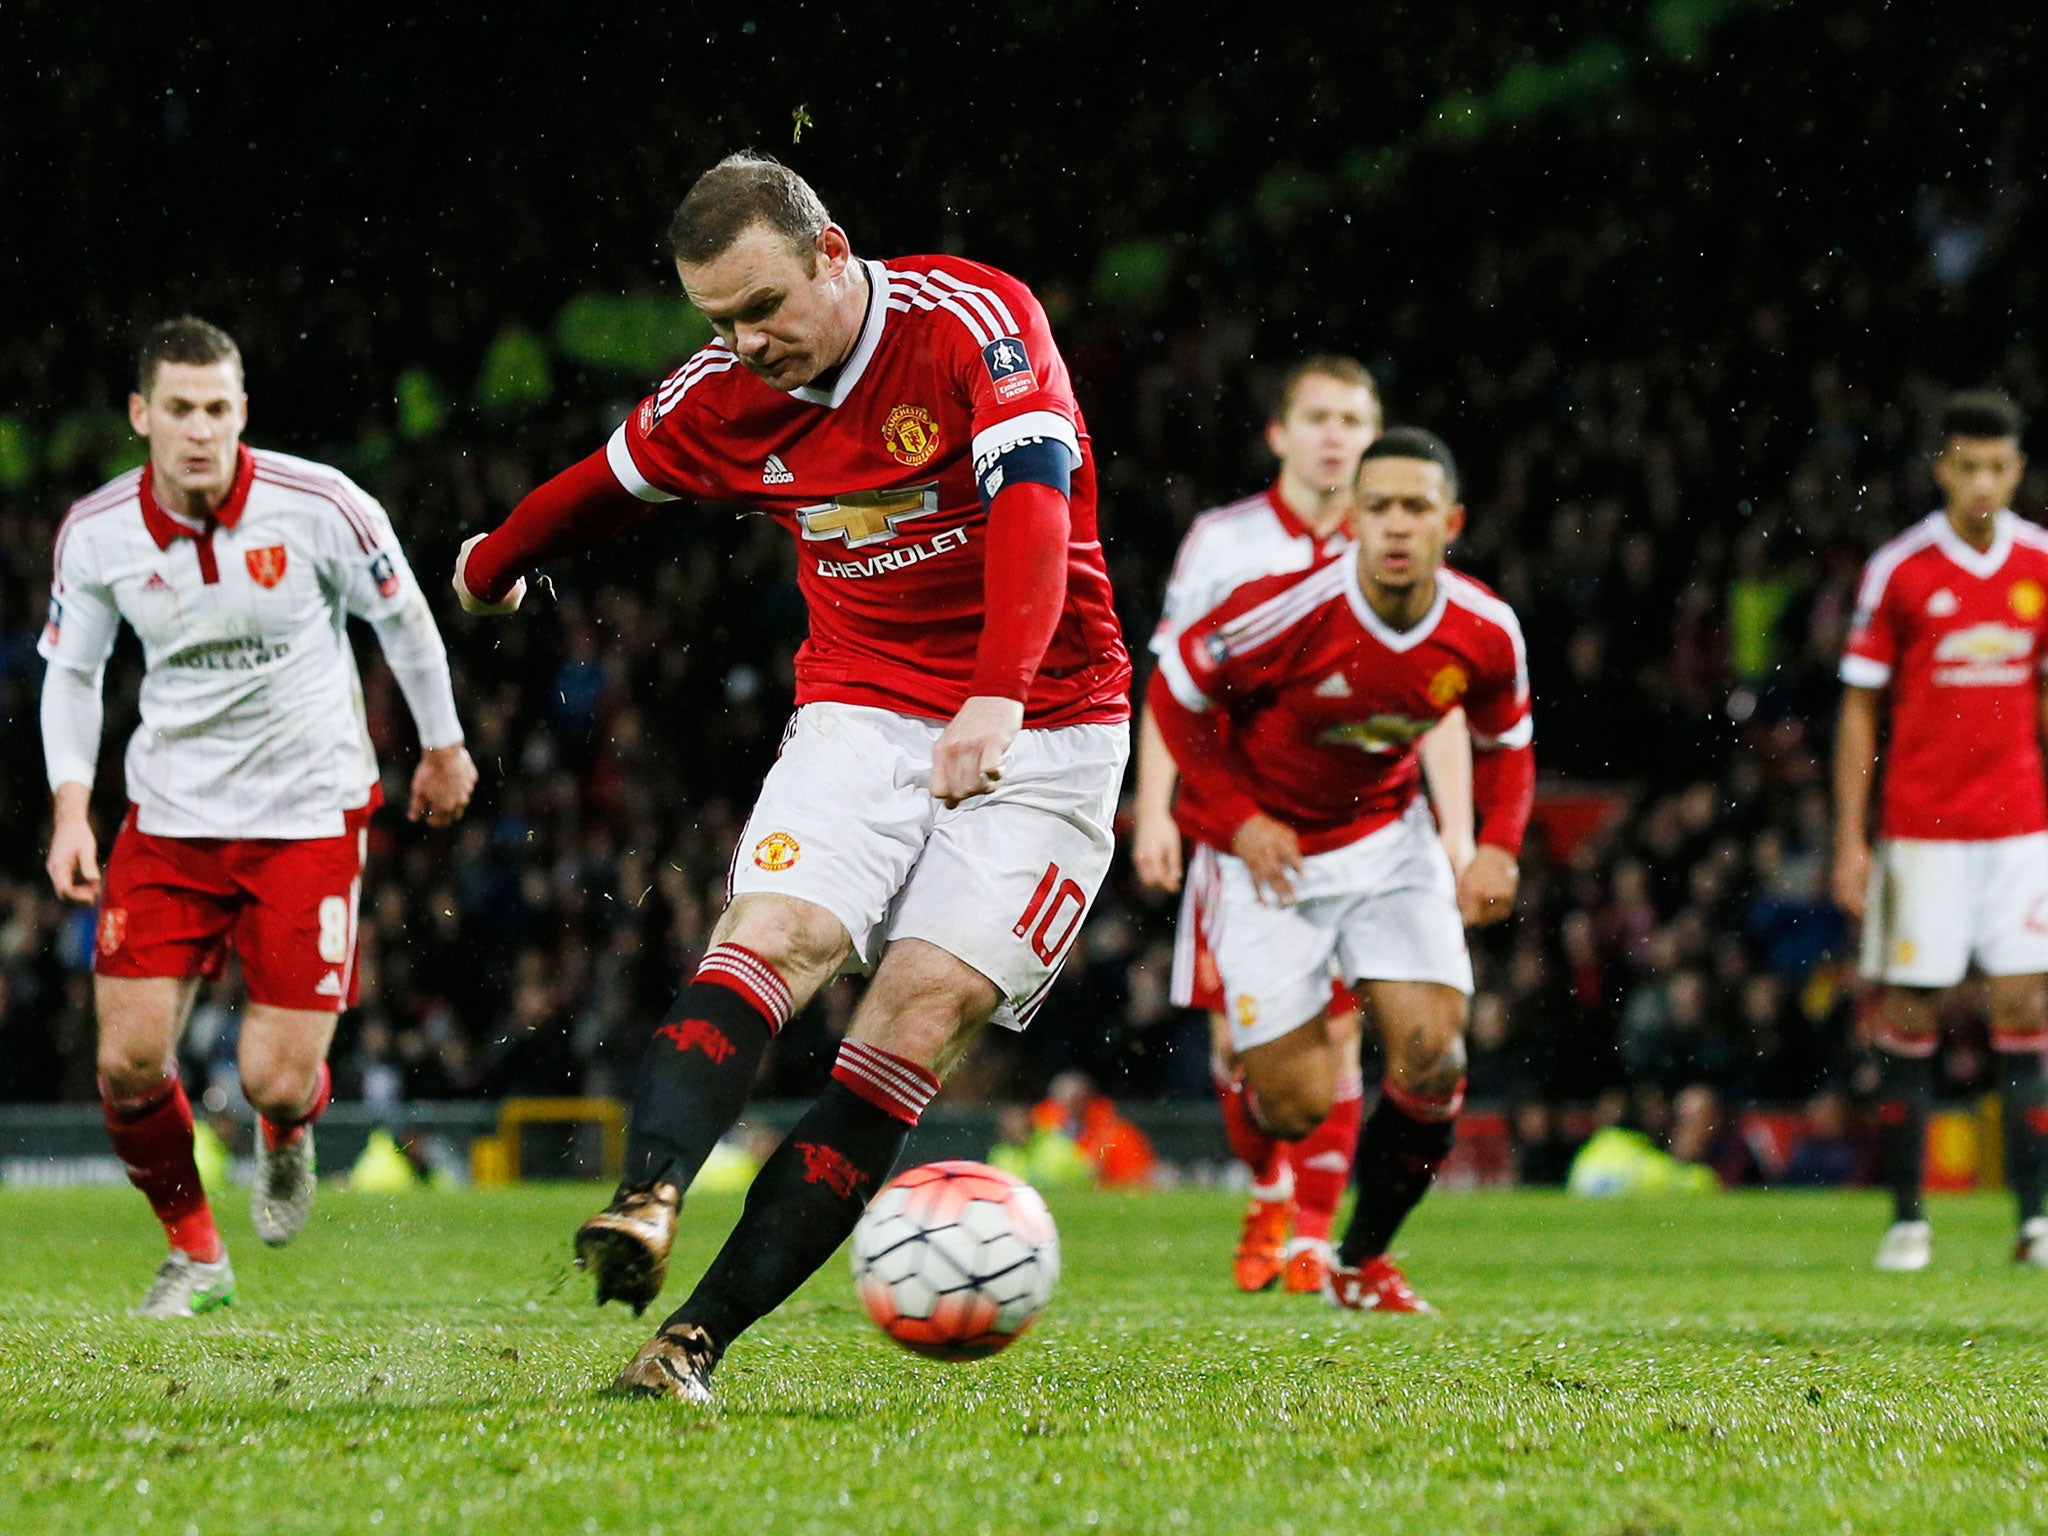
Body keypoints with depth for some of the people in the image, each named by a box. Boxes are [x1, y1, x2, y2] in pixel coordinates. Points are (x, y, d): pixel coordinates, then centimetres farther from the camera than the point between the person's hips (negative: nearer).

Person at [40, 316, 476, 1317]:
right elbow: (70, 669, 9)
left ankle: (290, 1134, 32)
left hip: (309, 812, -2)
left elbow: (403, 617, 2)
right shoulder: (96, 533, -8)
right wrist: (71, 808, -2)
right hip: (168, 813, 2)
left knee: (275, 1078, -9)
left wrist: (442, 746, 14)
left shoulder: (317, 505, -15)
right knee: (128, 1062, -8)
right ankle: (194, 1256, 18)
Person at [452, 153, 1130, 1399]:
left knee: (925, 1014, -15)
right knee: (776, 934, -24)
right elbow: (602, 487, 21)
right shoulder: (724, 399, 0)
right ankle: (648, 1201, -46)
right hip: (861, 714, 4)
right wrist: (493, 570, 37)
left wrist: (998, 700, -43)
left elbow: (1034, 505, -29)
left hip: (1043, 730, -4)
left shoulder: (974, 320, -16)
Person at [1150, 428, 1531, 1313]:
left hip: (1386, 836, 4)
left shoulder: (1485, 632, -12)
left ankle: (1364, 1261, 10)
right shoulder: (1294, 609, -26)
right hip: (1268, 849, -4)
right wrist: (1239, 817, -16)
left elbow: (1506, 743, 7)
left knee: (1433, 1056, -11)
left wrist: (1498, 846, -10)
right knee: (1298, 1106, -10)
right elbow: (1174, 690, -11)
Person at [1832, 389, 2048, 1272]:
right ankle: (1906, 1218, 8)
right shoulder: (1899, 570, -4)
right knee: (1908, 1011, 0)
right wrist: (1849, 841, -3)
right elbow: (1859, 709, 1)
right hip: (1921, 825, -2)